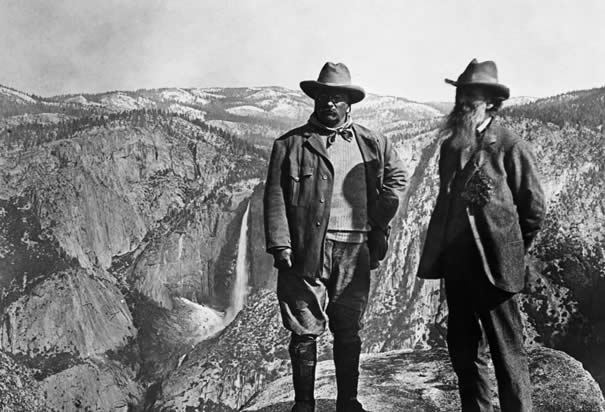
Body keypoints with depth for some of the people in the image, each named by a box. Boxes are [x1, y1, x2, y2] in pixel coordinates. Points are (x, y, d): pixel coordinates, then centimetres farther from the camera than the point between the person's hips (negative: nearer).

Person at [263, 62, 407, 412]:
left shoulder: (371, 143, 11)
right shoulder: (291, 144, 3)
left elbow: (396, 176, 23)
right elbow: (275, 198, -2)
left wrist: (380, 224, 12)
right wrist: (280, 246, -11)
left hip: (355, 250, 3)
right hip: (308, 249, -2)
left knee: (350, 331, 10)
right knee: (306, 330, 2)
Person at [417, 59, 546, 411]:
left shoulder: (510, 146, -7)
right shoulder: (451, 146, 11)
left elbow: (534, 207, -3)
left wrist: (511, 252, 4)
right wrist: (441, 251, 15)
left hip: (494, 266, -6)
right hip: (456, 264, 7)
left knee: (507, 352, 0)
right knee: (463, 349, 14)